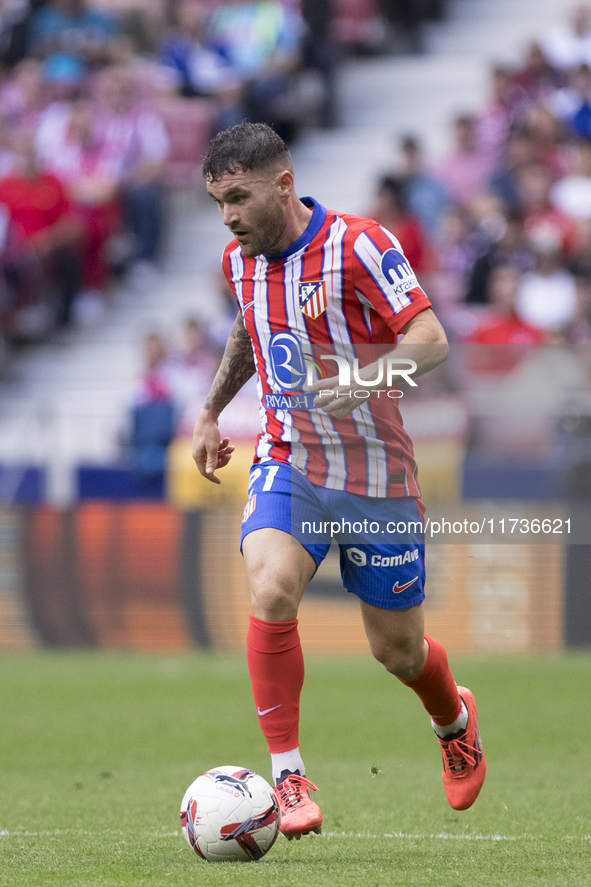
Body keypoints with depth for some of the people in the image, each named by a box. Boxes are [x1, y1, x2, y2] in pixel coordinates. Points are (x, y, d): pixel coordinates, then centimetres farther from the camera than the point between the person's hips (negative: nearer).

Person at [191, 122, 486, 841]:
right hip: (287, 465, 3)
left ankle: (455, 721, 45)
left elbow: (430, 340, -22)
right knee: (271, 592, -27)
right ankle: (287, 779, -19)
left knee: (397, 651, 8)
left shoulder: (357, 246, -16)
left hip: (376, 473, -3)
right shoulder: (240, 261, 3)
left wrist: (363, 377, -38)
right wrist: (212, 411, 22)